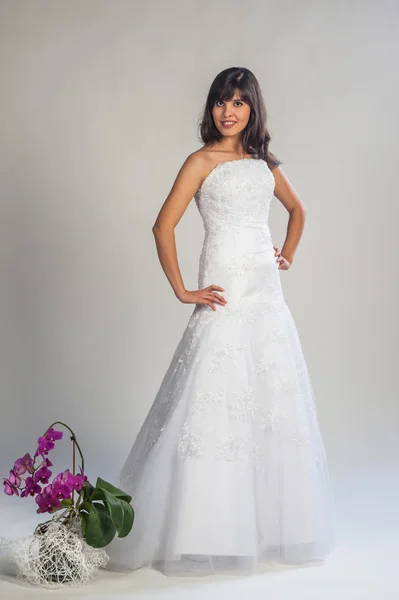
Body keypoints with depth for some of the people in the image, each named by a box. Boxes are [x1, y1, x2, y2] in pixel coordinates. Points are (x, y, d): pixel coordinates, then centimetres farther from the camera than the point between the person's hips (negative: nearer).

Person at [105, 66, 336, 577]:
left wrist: (288, 255, 16)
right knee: (215, 402, -6)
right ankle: (204, 527, 4)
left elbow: (296, 209, 30)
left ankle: (269, 522, 21)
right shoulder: (202, 161, -2)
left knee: (272, 401, 8)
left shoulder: (264, 164, 14)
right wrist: (182, 291, -11)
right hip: (226, 295, -6)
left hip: (267, 293, 6)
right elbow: (163, 226, -10)